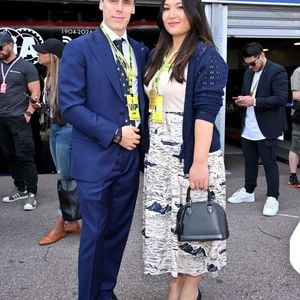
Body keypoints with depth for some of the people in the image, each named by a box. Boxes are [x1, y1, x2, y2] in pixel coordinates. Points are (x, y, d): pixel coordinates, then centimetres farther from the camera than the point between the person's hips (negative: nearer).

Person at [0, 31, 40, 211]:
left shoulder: (26, 66, -2)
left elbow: (36, 93, -4)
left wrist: (28, 114, -11)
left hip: (18, 118, -6)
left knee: (25, 156, -5)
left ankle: (32, 194, 2)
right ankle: (20, 189, 23)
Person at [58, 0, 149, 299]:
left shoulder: (140, 51, 11)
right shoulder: (79, 48, -5)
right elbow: (70, 104, -12)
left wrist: (139, 133, -2)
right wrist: (115, 134, -15)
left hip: (130, 155, 5)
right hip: (96, 157, -5)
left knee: (117, 231, 14)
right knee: (94, 233, 4)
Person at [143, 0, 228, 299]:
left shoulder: (206, 55, -8)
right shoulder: (159, 55, 13)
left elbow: (206, 112, -16)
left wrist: (200, 161, -21)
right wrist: (149, 150, 13)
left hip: (190, 155, -6)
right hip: (159, 157, 7)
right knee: (165, 222, 11)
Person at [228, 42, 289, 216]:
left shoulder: (277, 71, -11)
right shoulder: (248, 72, 14)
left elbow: (281, 98, -19)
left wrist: (254, 101, -23)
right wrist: (242, 101, -1)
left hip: (267, 128, -7)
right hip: (248, 128, 7)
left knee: (269, 163, 0)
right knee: (250, 162, 17)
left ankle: (273, 198, 9)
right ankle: (248, 192, 31)